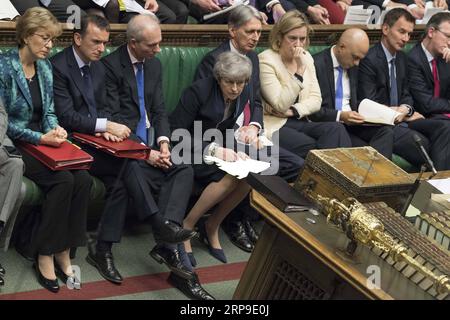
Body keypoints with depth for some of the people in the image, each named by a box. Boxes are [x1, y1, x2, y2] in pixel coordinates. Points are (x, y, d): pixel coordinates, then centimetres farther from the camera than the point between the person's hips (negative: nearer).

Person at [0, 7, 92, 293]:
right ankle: (44, 256, -14)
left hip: (43, 141, 6)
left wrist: (55, 129, -10)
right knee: (63, 180, -28)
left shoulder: (46, 67, 8)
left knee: (83, 178, -21)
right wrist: (40, 138, -22)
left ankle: (63, 251, -11)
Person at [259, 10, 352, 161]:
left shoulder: (306, 57, 11)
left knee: (336, 129, -23)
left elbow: (316, 100, 8)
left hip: (300, 123, 6)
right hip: (274, 127, -6)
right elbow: (281, 105, -16)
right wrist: (299, 70, -21)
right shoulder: (266, 60, -8)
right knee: (312, 147, -32)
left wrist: (293, 111, -11)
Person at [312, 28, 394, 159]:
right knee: (365, 150, -32)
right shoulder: (317, 65, -10)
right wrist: (340, 116, -21)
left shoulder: (352, 65, 13)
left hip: (351, 123, 7)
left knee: (386, 131, -22)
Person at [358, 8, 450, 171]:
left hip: (400, 119, 8)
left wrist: (406, 108, -9)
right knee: (426, 145, -26)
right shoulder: (369, 60, -12)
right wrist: (407, 114, -10)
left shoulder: (402, 58, 14)